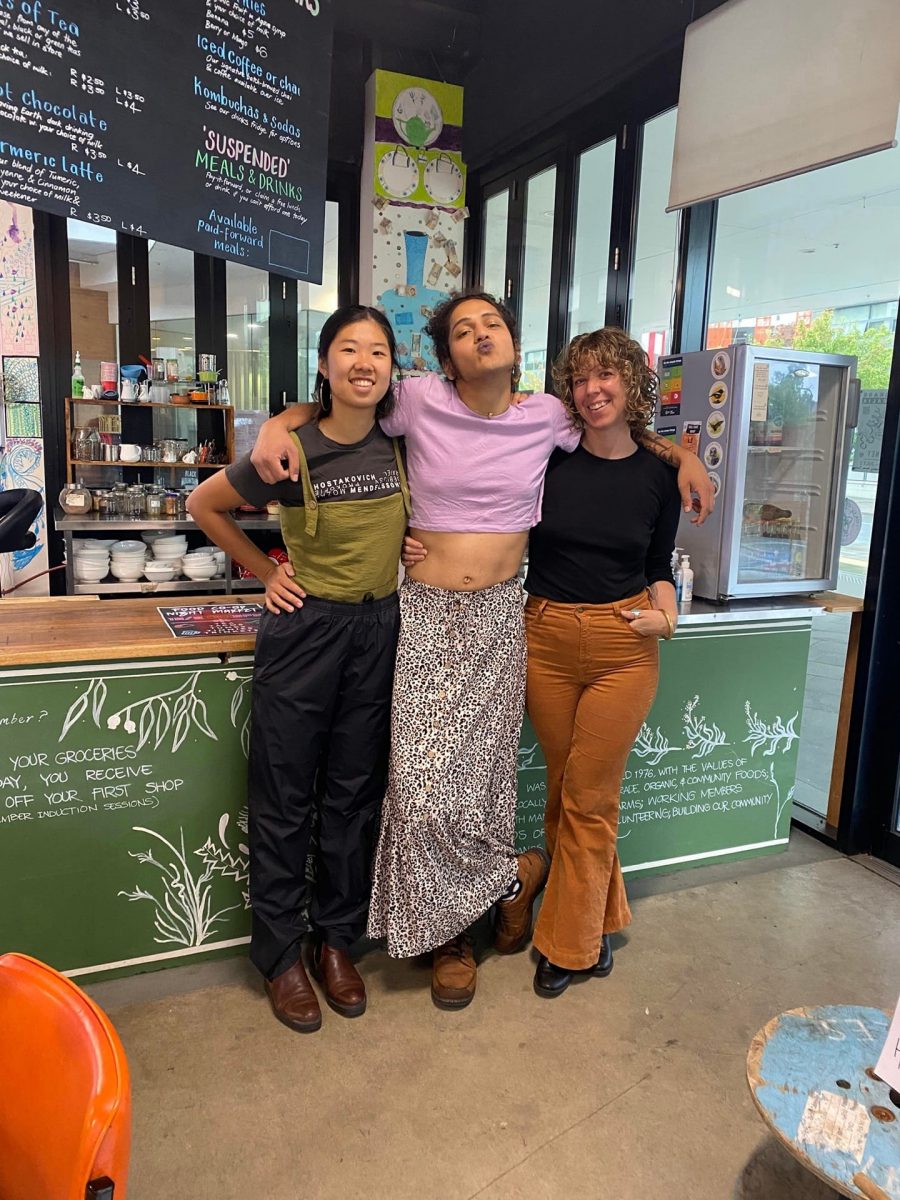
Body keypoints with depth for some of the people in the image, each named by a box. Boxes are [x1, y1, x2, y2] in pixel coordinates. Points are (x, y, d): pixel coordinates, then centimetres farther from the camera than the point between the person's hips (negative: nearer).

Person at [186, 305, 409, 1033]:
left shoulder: (403, 448, -1)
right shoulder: (290, 454, -12)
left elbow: (415, 516, 20)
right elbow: (205, 505, 3)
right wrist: (266, 571, 0)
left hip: (379, 630, 4)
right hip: (304, 629, -3)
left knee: (355, 794, 13)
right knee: (286, 801, 7)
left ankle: (336, 940, 31)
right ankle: (281, 957, 25)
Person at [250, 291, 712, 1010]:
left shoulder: (546, 415, 3)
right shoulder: (419, 402, -3)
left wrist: (681, 454, 7)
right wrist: (278, 426, -12)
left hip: (498, 618, 1)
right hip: (425, 614, -1)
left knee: (483, 773, 6)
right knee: (424, 781, -3)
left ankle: (455, 928, 30)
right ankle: (515, 872, 23)